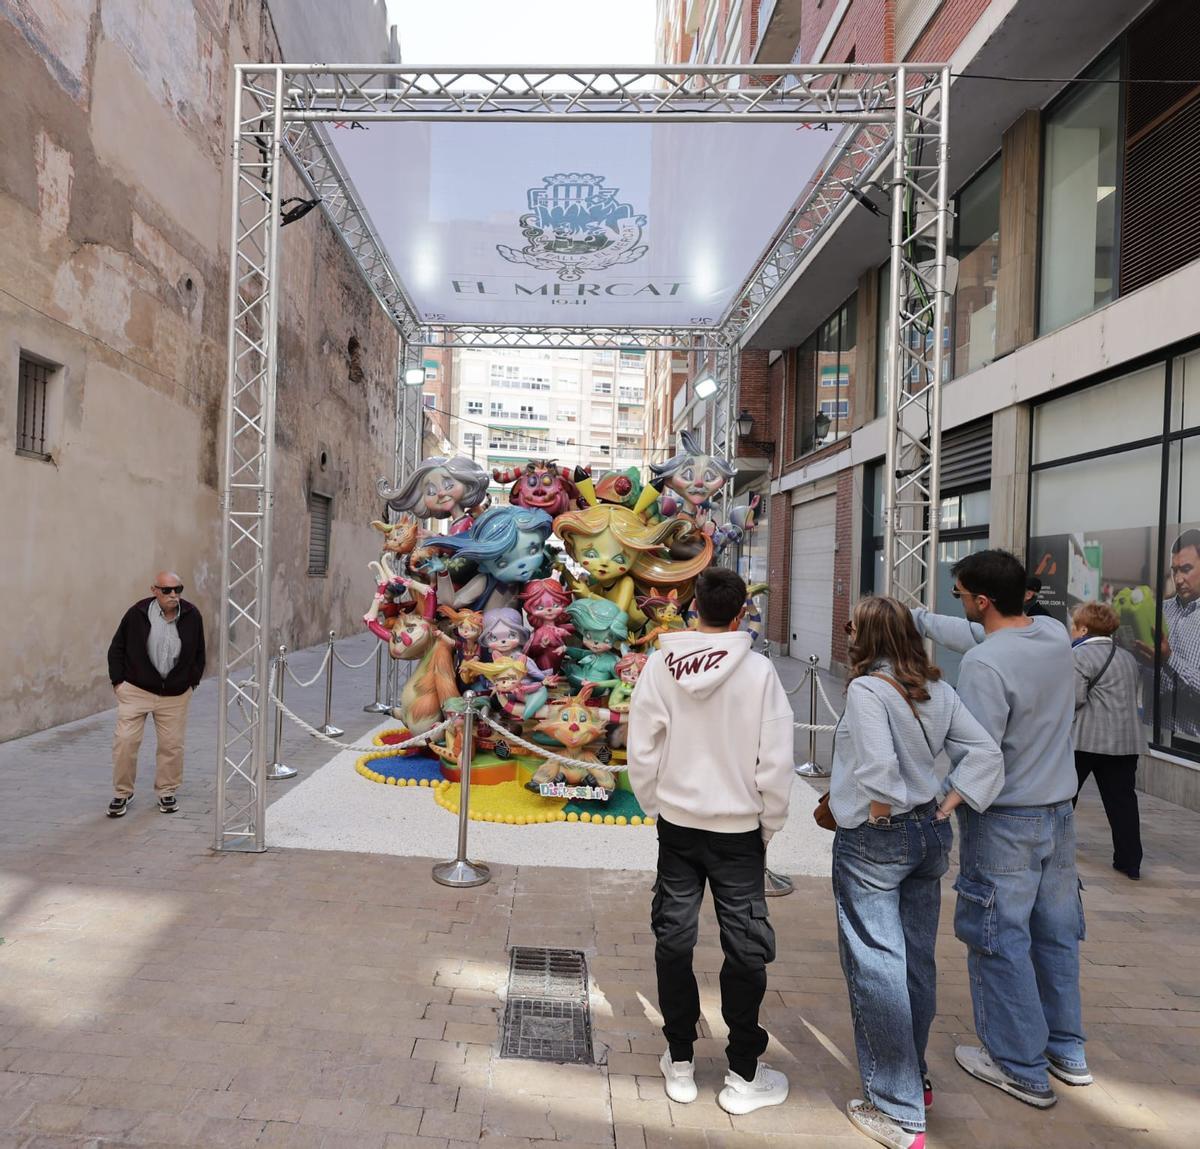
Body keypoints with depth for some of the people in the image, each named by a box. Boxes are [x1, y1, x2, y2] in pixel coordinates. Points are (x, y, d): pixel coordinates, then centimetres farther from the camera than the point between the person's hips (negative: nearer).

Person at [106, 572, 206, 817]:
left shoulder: (192, 616, -4)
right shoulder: (137, 613, -11)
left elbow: (199, 653, 9)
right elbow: (117, 648, 1)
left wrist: (192, 681, 6)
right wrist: (118, 681, -3)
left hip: (175, 695, 2)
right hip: (135, 690, -2)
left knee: (172, 744, 5)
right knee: (125, 740, -3)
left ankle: (166, 791, 24)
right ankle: (122, 793, 16)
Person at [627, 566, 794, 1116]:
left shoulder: (661, 664, -10)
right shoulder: (758, 670, -15)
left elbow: (641, 750, -7)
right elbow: (776, 761, -11)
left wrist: (655, 805, 8)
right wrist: (769, 824, 3)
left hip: (676, 823, 2)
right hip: (739, 828, -2)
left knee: (673, 940, 15)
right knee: (746, 948, 12)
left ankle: (679, 1063, 29)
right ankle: (744, 1076, 24)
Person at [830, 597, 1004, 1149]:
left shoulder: (866, 689, -18)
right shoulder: (938, 690, 3)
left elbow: (879, 766, -28)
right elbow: (985, 753, 0)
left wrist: (877, 814, -12)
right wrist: (945, 807, 1)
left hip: (873, 840, -7)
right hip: (930, 835, 8)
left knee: (876, 968, 4)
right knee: (917, 961, 20)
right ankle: (913, 1080, 37)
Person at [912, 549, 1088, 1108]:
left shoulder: (983, 665, -26)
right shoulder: (1054, 633, -2)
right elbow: (981, 637, 14)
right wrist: (919, 618, 21)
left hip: (1004, 821, -8)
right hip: (1059, 810, 8)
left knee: (999, 939, 8)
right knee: (1055, 931, 20)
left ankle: (1021, 1067, 21)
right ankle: (1066, 1050, 37)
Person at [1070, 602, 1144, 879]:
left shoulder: (1079, 655, -11)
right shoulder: (1128, 657, 16)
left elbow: (1074, 698, -18)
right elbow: (1132, 696, 23)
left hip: (1085, 739, -6)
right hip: (1126, 741, 6)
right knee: (1122, 800, 8)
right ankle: (1130, 862, 9)